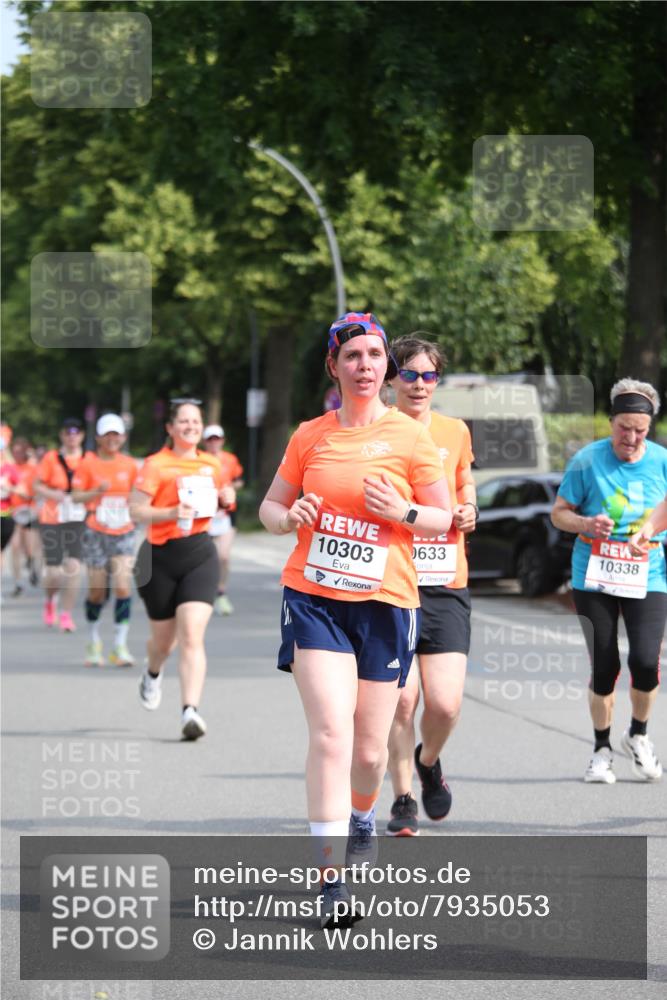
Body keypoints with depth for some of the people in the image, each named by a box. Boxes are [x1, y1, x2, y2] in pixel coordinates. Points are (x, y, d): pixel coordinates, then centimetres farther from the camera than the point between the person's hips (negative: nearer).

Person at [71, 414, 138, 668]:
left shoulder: (130, 465, 6)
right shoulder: (88, 464, -3)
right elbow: (76, 496, -7)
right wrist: (98, 492, -22)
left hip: (124, 534, 2)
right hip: (96, 534, -2)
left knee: (123, 587, -12)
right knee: (97, 591, 3)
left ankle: (120, 646, -8)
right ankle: (94, 642, 23)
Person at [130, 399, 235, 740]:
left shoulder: (211, 465, 9)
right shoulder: (156, 465, -6)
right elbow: (136, 510, -12)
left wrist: (225, 498, 4)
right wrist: (172, 513, -27)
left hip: (199, 555, 2)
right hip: (161, 558, -2)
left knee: (192, 636, -15)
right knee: (164, 638, 13)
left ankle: (190, 711, -21)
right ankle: (152, 673, 50)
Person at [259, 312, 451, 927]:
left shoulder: (410, 437, 1)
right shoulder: (310, 436, 6)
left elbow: (444, 518, 5)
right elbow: (271, 507, 16)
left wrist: (402, 512, -15)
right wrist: (290, 516, -7)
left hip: (385, 601, 0)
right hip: (314, 597, 0)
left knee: (369, 748, 7)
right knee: (330, 732, -16)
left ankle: (363, 820, 42)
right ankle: (331, 877, -17)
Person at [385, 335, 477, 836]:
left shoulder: (455, 431, 9)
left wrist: (468, 509, 5)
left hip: (446, 587, 2)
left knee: (446, 704, -8)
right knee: (401, 698, -8)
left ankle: (429, 761, 25)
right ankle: (403, 800, 12)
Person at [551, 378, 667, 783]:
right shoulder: (588, 460, -4)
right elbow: (559, 512, 2)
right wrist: (586, 524, -16)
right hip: (595, 578, -1)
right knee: (605, 666, 0)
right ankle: (602, 748, 21)